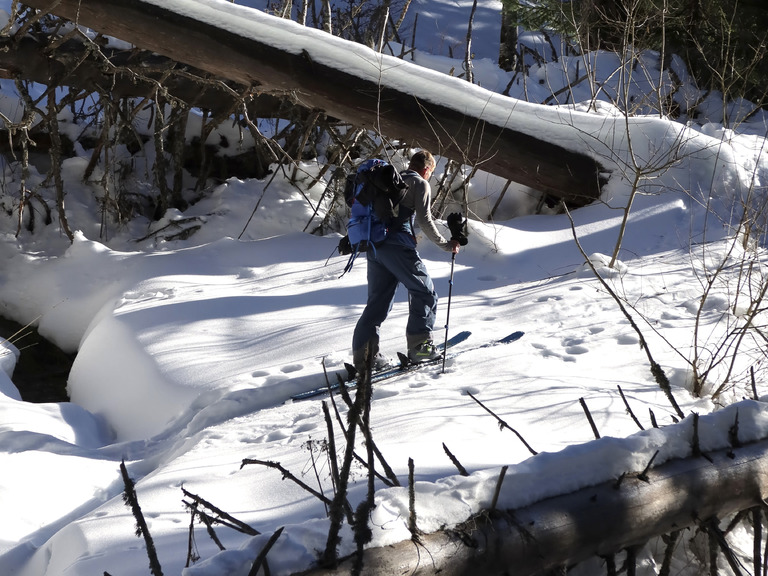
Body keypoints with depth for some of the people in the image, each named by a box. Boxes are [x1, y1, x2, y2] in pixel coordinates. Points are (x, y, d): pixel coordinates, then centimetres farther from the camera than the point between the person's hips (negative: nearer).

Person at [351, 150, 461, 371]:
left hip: (374, 245, 7)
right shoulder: (420, 184, 2)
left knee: (378, 300, 10)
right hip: (398, 246, -7)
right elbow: (424, 219, -8)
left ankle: (364, 354, 3)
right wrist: (445, 245, -2)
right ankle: (419, 345, 1)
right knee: (424, 292, 6)